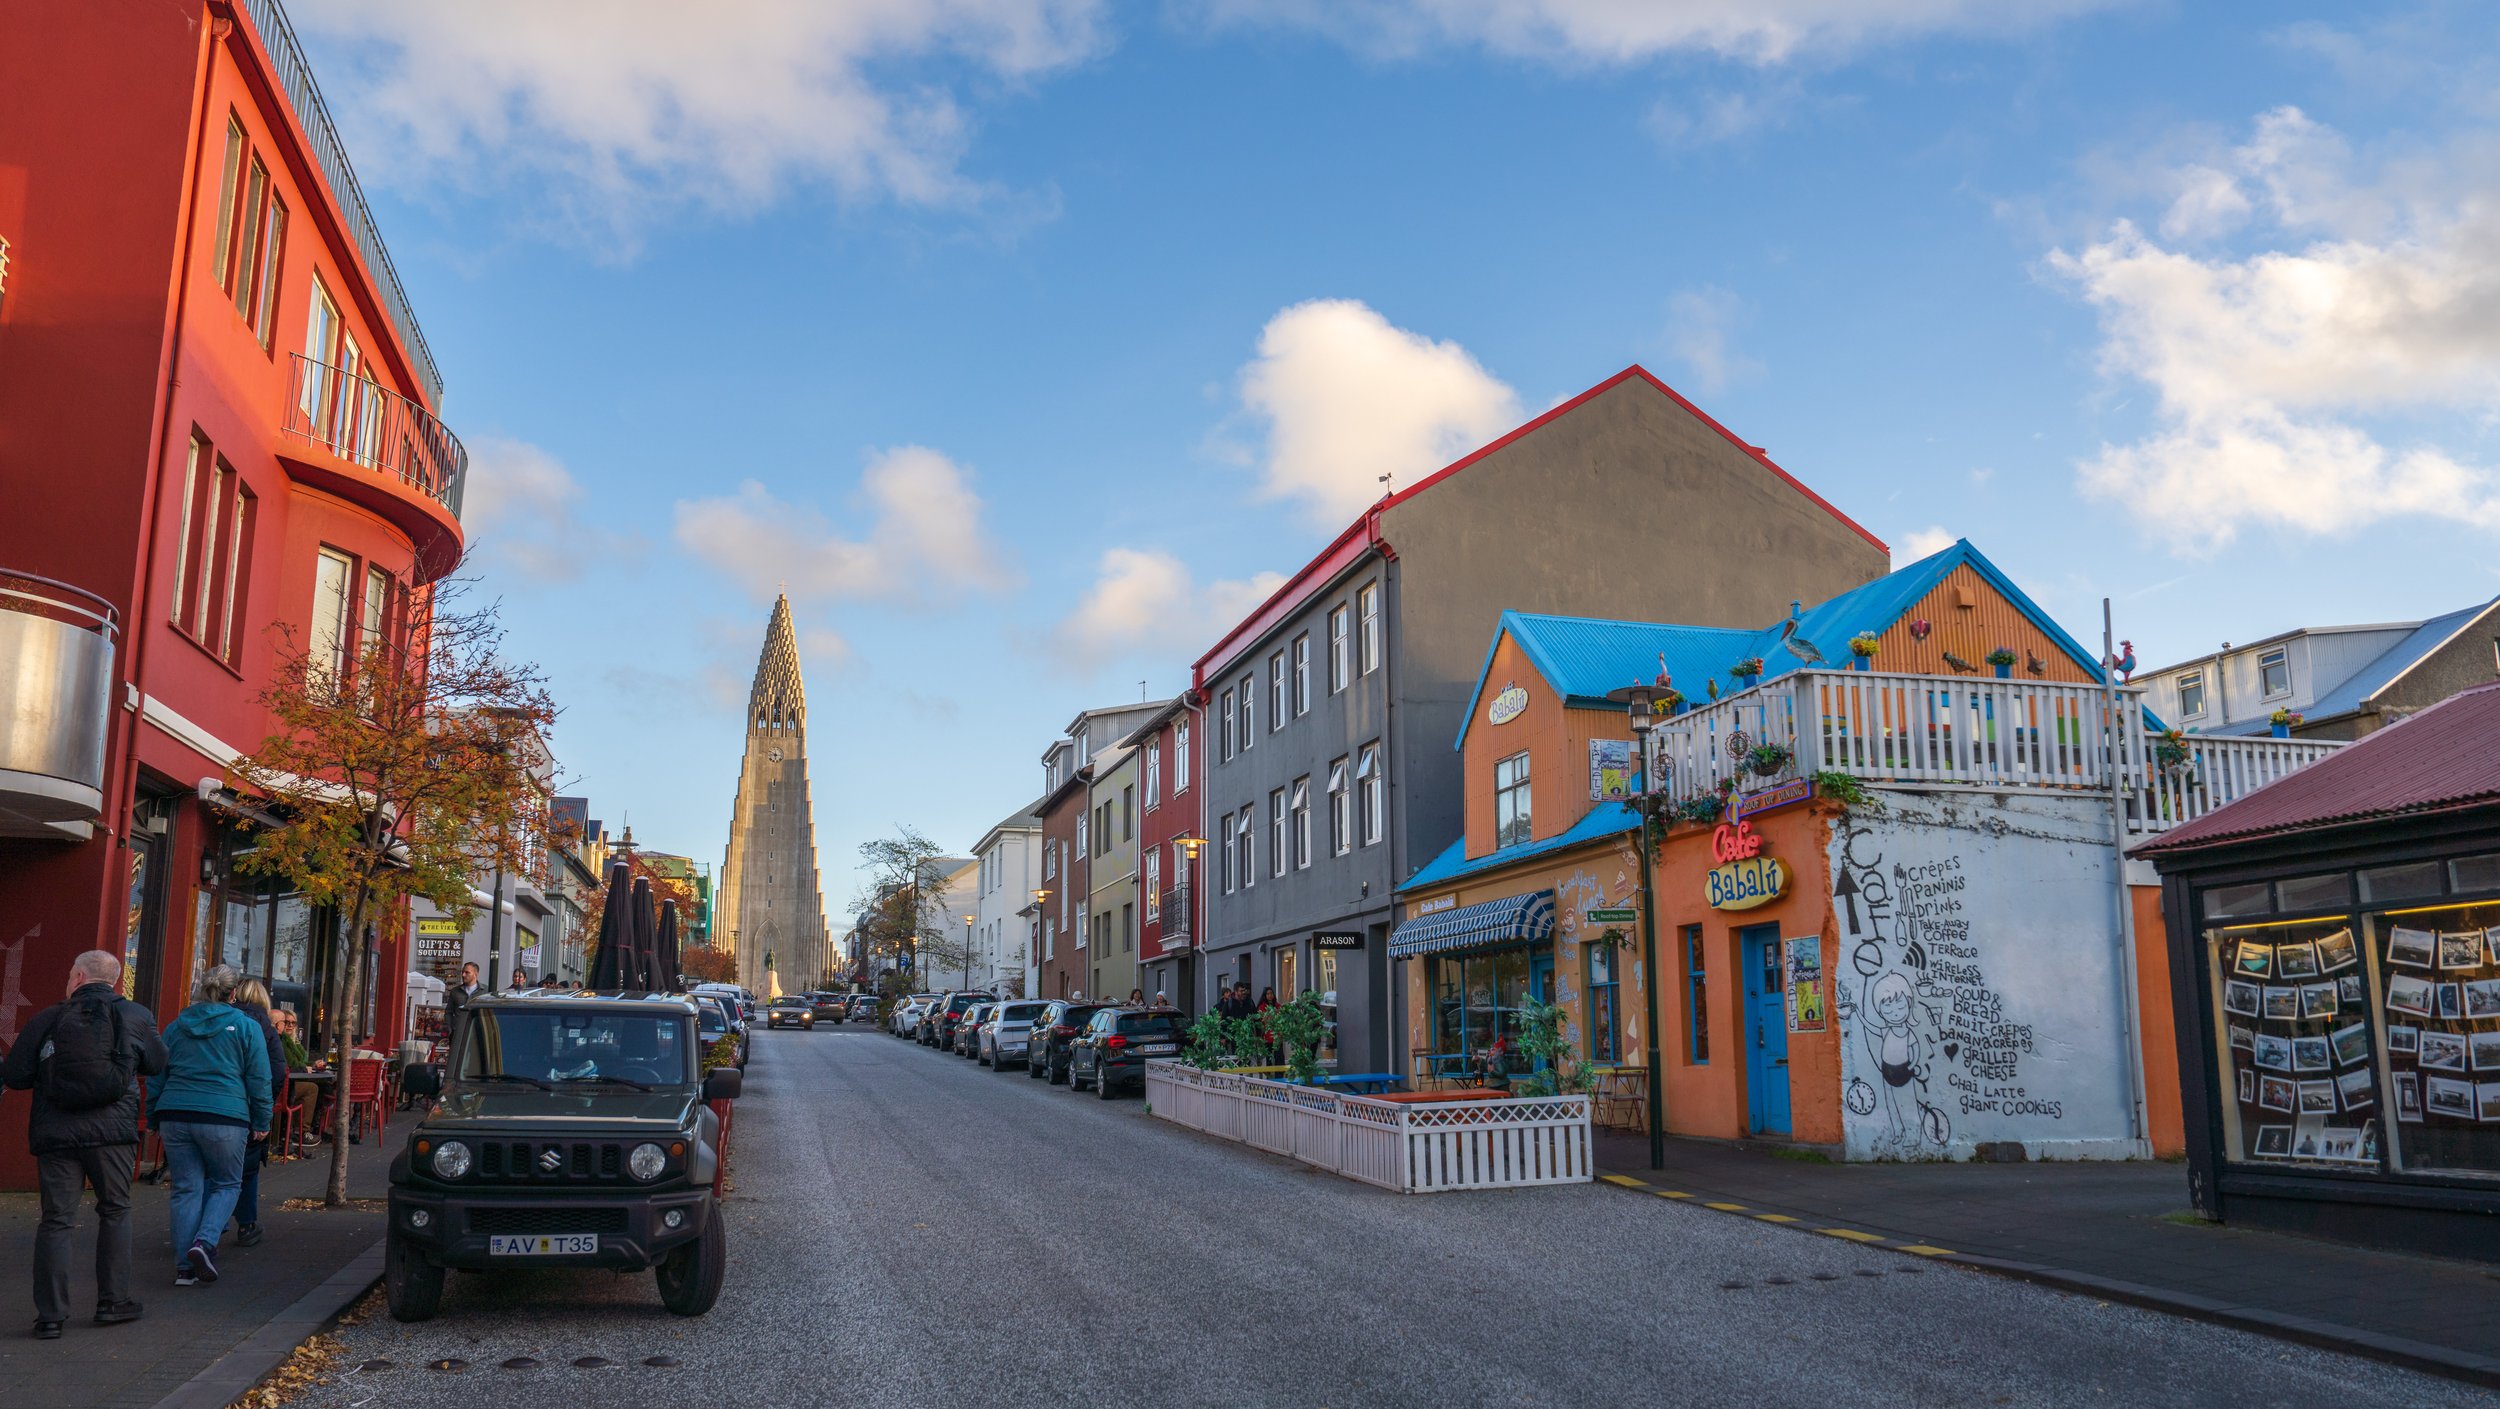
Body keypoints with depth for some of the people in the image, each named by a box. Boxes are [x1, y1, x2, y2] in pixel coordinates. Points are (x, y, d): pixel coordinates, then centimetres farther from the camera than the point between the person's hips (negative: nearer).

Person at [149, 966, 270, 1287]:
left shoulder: (176, 1026, 14)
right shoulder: (246, 1026, 2)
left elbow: (156, 1076, 16)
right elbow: (259, 1079, 0)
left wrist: (154, 1120, 23)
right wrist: (261, 1123, 7)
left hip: (175, 1115, 4)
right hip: (224, 1118, -4)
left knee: (186, 1189, 8)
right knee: (226, 1184, 11)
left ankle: (184, 1267, 6)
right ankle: (205, 1241, -11)